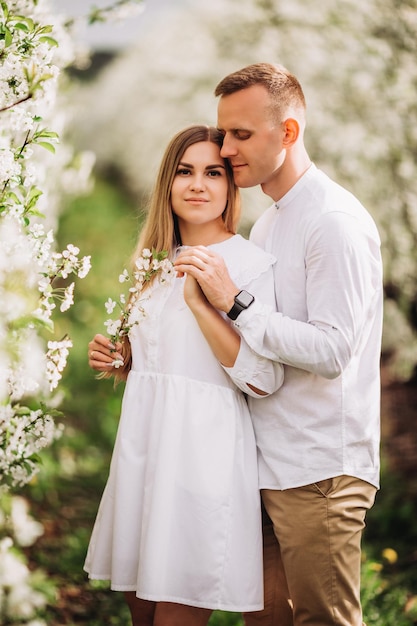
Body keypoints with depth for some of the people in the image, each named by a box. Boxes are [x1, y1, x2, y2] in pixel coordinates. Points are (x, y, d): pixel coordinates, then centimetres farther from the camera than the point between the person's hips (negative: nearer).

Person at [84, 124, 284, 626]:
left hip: (203, 453, -7)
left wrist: (202, 302, -20)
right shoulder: (156, 264, 14)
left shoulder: (250, 264, -8)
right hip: (143, 447, 7)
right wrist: (116, 361, 6)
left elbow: (262, 380, -17)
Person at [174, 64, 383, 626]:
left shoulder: (335, 222, -12)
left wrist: (235, 303, -21)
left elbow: (332, 351, -20)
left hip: (320, 473, -9)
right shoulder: (265, 225, 17)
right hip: (267, 465, 9)